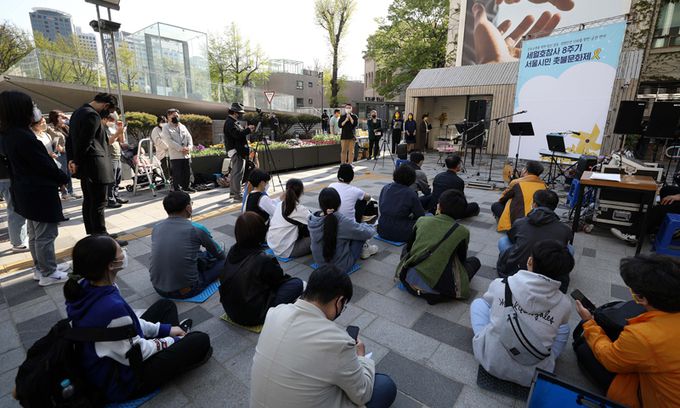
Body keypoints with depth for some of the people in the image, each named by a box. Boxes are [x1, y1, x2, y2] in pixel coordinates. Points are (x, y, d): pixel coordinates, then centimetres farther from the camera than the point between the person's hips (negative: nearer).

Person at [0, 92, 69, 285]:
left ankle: (41, 268, 31)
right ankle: (48, 274, 10)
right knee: (45, 235, 0)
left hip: (26, 192, 10)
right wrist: (63, 178, -4)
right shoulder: (24, 136, -22)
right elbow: (44, 164, -17)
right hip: (39, 193, -10)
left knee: (34, 234, 19)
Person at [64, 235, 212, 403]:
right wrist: (170, 342, -7)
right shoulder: (112, 306, -40)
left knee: (165, 305, 14)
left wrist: (164, 329, 3)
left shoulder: (84, 288, -12)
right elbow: (137, 354, -25)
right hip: (121, 380, -8)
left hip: (104, 361, 8)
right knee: (201, 341, -4)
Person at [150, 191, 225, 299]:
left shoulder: (156, 227, 0)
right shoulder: (196, 229, -14)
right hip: (185, 291, -6)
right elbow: (219, 255, 5)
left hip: (158, 288, 6)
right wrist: (221, 254, 30)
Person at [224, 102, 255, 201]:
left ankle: (232, 192, 23)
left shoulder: (232, 122, 19)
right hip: (236, 151, -11)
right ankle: (237, 195, -9)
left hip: (237, 151, 11)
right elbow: (237, 134, -24)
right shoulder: (230, 123, -14)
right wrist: (248, 129, -14)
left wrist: (248, 130, 9)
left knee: (234, 172, 15)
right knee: (238, 173, -11)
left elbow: (239, 133, 22)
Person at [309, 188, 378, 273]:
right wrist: (370, 228, 9)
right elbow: (368, 233, -14)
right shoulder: (343, 222, -28)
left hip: (320, 262, 5)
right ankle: (364, 249, 28)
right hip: (341, 266, -5)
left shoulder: (312, 220, -13)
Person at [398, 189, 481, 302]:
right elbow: (461, 260, 9)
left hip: (410, 278, 4)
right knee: (475, 261, 19)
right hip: (437, 286, -4)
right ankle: (439, 294, 2)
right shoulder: (462, 232, -6)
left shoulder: (422, 220, 0)